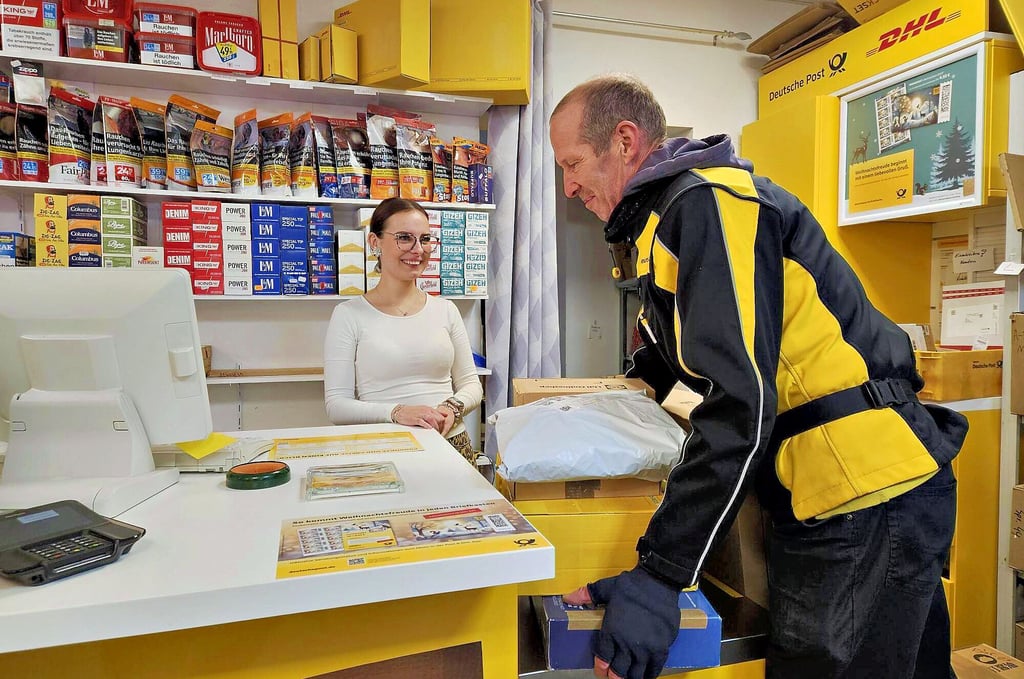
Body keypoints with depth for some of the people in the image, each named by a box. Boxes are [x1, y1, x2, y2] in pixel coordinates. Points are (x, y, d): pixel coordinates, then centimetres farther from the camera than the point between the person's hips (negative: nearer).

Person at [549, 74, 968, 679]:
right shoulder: (667, 219, 15)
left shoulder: (707, 202, -17)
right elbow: (667, 355, 28)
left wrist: (659, 576, -25)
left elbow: (741, 404, -26)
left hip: (868, 498, -9)